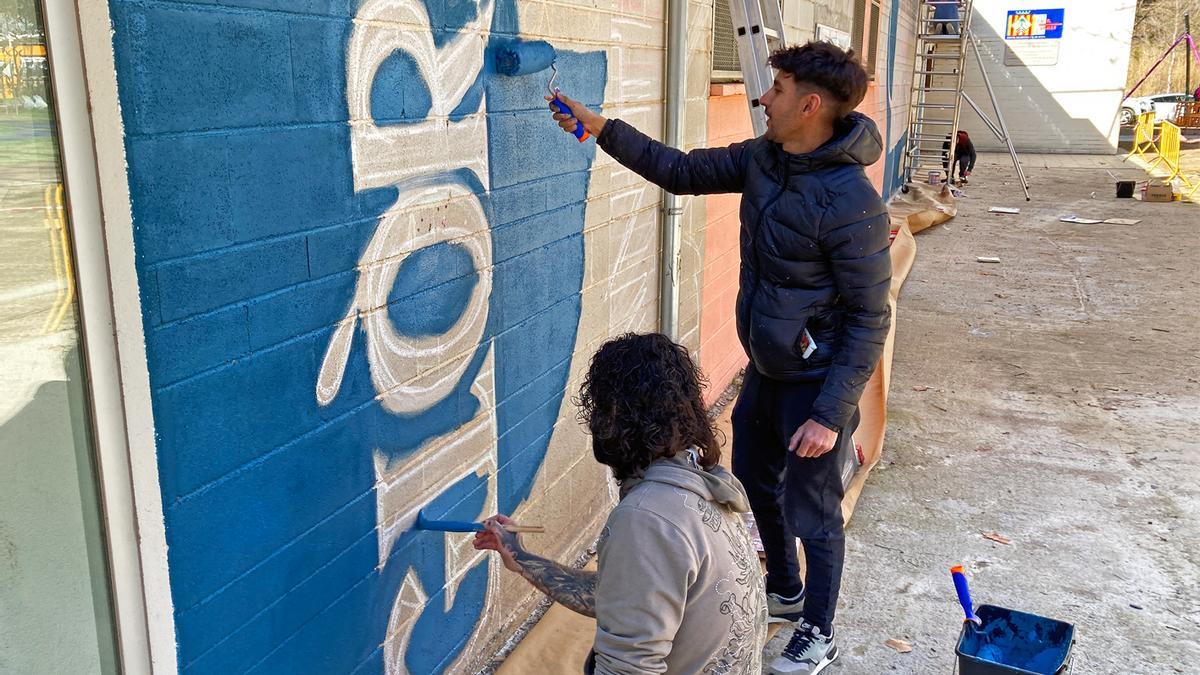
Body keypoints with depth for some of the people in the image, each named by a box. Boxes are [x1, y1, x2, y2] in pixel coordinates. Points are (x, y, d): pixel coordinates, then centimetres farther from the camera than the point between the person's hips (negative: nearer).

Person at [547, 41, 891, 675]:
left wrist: (829, 414, -23)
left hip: (815, 382, -8)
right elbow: (682, 172, 8)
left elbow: (869, 322, -22)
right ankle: (784, 591, 48)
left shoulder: (851, 203, -26)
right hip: (765, 368, 8)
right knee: (754, 482, 23)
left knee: (813, 512, 8)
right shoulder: (763, 158, -3)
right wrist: (603, 129, 1)